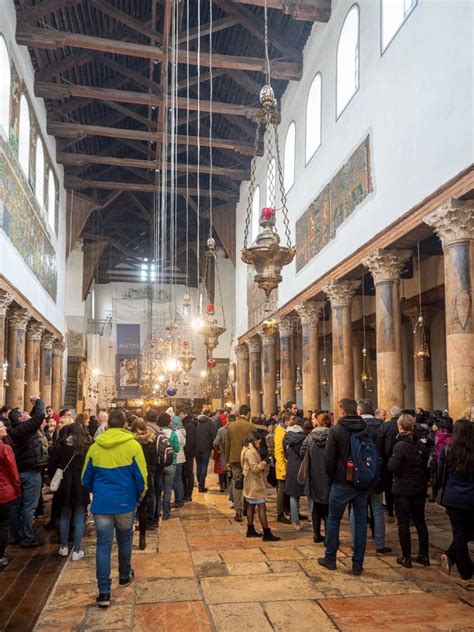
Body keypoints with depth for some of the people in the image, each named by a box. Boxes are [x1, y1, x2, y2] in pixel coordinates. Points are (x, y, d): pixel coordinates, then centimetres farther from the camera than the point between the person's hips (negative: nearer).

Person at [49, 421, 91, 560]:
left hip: (64, 486, 2)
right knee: (78, 519, 6)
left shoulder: (60, 445, -2)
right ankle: (77, 551, 10)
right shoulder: (87, 446, -8)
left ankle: (64, 547, 27)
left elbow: (52, 465, 2)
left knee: (64, 517, 17)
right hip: (81, 486, -2)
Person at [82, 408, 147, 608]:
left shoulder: (95, 447, -2)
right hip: (125, 502, 0)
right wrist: (139, 497, 12)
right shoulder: (133, 445, -8)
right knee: (124, 541, 19)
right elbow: (141, 477, -7)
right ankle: (125, 576, 38)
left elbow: (86, 479, 6)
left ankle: (104, 592, 2)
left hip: (101, 503, 1)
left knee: (103, 545, 4)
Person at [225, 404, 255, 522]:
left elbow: (227, 445, 7)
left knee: (236, 484, 6)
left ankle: (238, 511, 6)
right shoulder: (251, 426, -8)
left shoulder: (231, 426, 3)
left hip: (235, 459, 2)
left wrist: (227, 461, 14)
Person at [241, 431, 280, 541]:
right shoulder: (251, 452, -21)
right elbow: (254, 468, -26)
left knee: (251, 506, 16)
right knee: (262, 507, -8)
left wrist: (261, 463, 7)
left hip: (251, 484, 11)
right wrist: (263, 463, -12)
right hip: (255, 484, -10)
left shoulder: (247, 450, 11)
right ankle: (267, 534, -7)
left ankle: (250, 530, 24)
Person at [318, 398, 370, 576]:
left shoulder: (336, 430, -12)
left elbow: (329, 458, -11)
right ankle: (358, 564, 13)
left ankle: (330, 559, 21)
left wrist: (331, 478, 4)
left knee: (333, 520, 11)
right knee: (361, 522, 9)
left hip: (342, 483, -3)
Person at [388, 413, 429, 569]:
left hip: (402, 490, -6)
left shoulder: (400, 445, -19)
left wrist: (390, 460, -2)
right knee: (420, 521, 15)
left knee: (403, 523, 4)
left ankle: (406, 557, 8)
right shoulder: (421, 445, 1)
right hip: (419, 489, 6)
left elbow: (393, 467, -22)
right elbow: (427, 466, 10)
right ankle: (424, 556, 20)